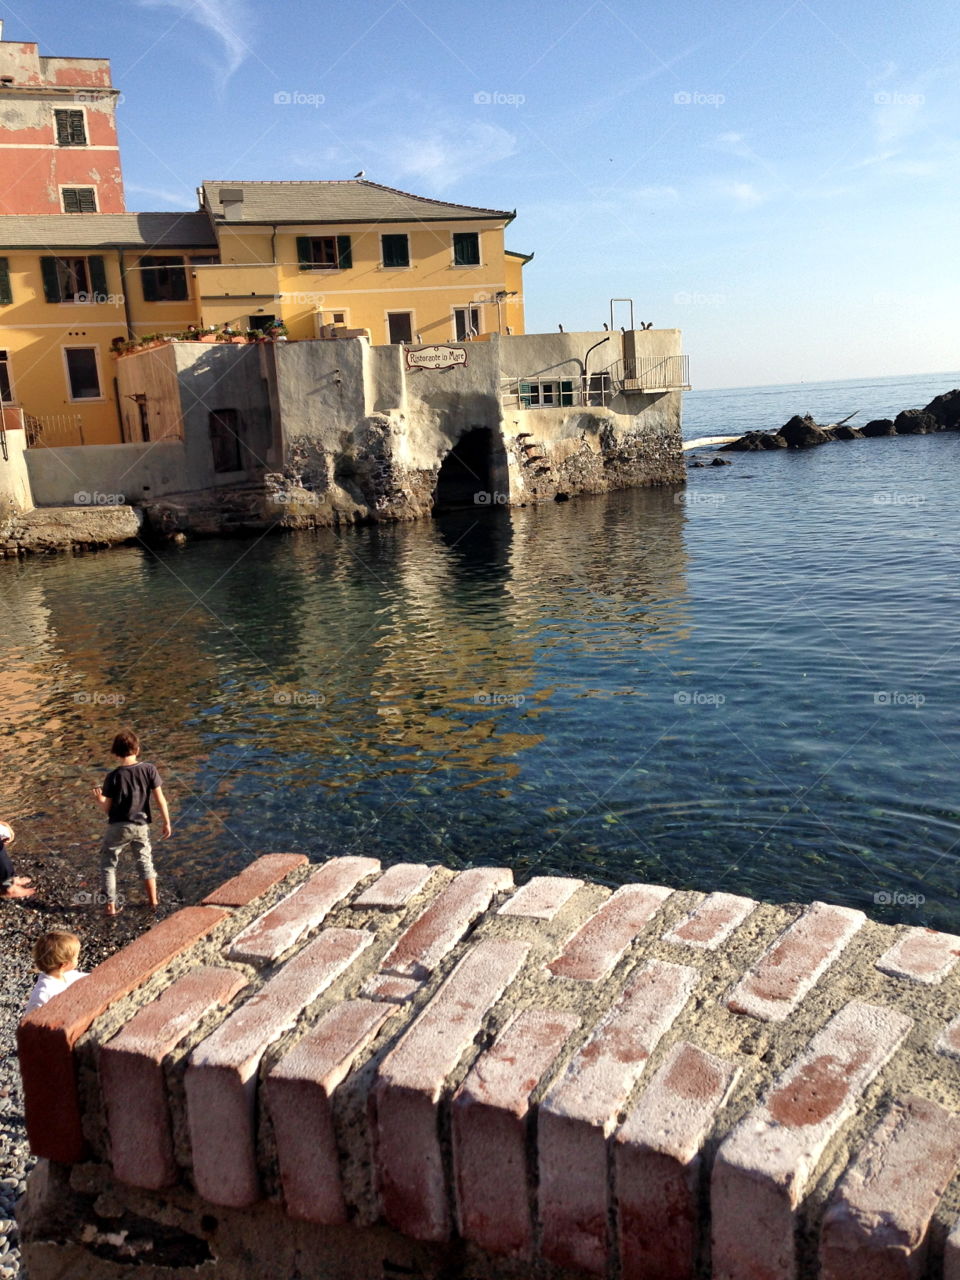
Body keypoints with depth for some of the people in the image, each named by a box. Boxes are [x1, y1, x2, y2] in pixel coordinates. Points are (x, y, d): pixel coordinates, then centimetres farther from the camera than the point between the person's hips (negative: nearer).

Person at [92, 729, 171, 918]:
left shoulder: (113, 776, -14)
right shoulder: (149, 770, -10)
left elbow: (107, 808, -9)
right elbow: (160, 799, -7)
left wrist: (99, 799, 13)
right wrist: (166, 822, 4)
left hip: (118, 827, -2)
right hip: (141, 826, 2)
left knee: (108, 864, 15)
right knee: (145, 861, 21)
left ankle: (110, 906, 13)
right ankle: (153, 901, 21)